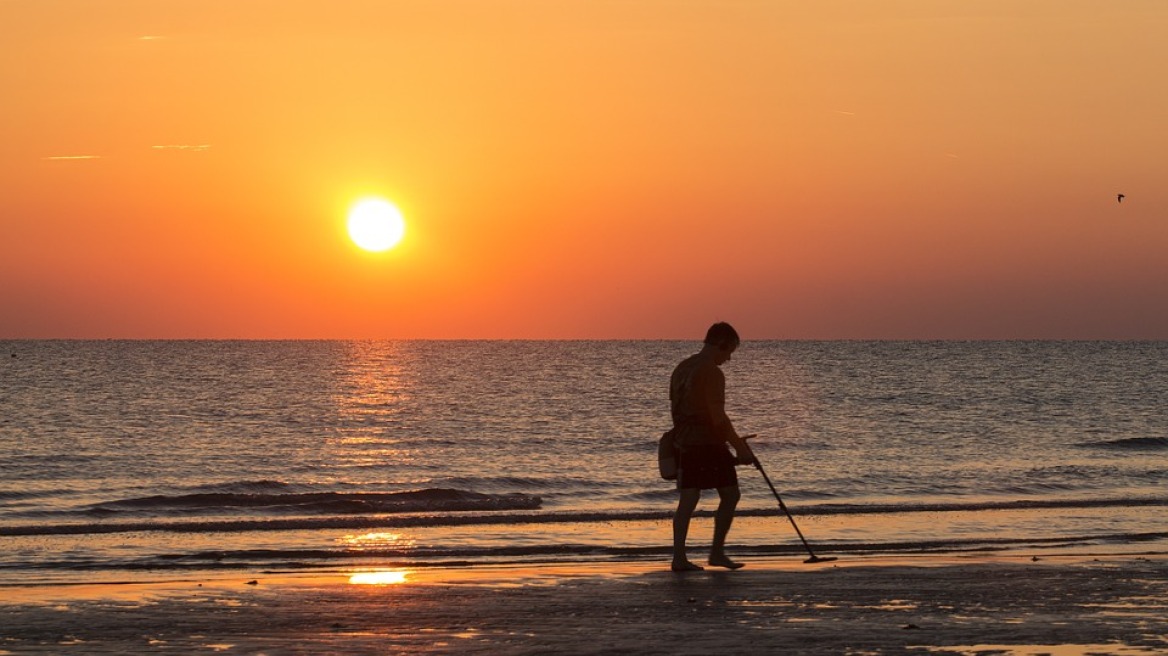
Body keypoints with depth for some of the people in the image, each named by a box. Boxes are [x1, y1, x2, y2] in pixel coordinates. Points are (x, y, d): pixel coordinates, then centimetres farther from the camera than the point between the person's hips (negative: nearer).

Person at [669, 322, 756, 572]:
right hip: (709, 443, -8)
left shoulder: (681, 369, 14)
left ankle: (679, 557, -2)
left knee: (688, 499, 5)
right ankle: (717, 552, 4)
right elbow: (718, 417, -17)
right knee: (729, 494, 4)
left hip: (685, 444, 8)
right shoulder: (711, 373, -13)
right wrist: (740, 447, -10)